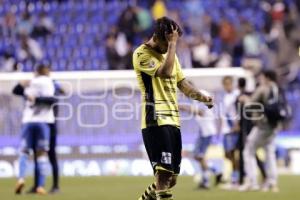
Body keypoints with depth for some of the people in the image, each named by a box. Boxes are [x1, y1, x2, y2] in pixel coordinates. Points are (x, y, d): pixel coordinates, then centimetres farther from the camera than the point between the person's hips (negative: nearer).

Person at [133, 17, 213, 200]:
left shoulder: (170, 55, 19)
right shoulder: (142, 54, -7)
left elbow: (182, 83, 25)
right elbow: (165, 72, -22)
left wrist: (201, 97, 10)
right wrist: (172, 44, -18)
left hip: (173, 120, 8)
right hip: (156, 121, -8)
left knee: (171, 179, 9)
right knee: (163, 172, -18)